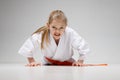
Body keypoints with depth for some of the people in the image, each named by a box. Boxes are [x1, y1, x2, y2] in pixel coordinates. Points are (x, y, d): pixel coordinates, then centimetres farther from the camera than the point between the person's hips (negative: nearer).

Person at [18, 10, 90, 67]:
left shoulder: (70, 34, -29)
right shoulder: (41, 34, -27)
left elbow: (83, 48, -12)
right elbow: (27, 48, -9)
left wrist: (80, 61, -13)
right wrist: (32, 61, -7)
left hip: (66, 64, 1)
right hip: (48, 64, 0)